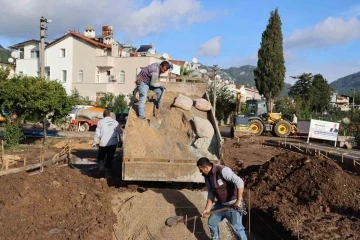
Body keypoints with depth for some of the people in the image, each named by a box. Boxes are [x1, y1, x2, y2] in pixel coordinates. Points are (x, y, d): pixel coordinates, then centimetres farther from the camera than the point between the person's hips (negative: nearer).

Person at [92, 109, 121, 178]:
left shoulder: (100, 122, -3)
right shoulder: (115, 122, 5)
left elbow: (97, 134, -5)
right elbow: (119, 133, 7)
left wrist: (95, 142, 3)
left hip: (103, 143, -2)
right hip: (113, 143, 2)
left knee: (100, 156, 16)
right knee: (110, 158, 10)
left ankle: (101, 165, -11)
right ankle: (107, 172, 10)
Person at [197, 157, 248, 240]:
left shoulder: (223, 170, -26)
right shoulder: (207, 177, 1)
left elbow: (239, 182, -32)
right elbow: (211, 194, 9)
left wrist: (239, 201, -31)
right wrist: (207, 209, 2)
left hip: (233, 204, -8)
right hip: (220, 204, 8)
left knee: (237, 227, -8)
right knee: (211, 222, 16)